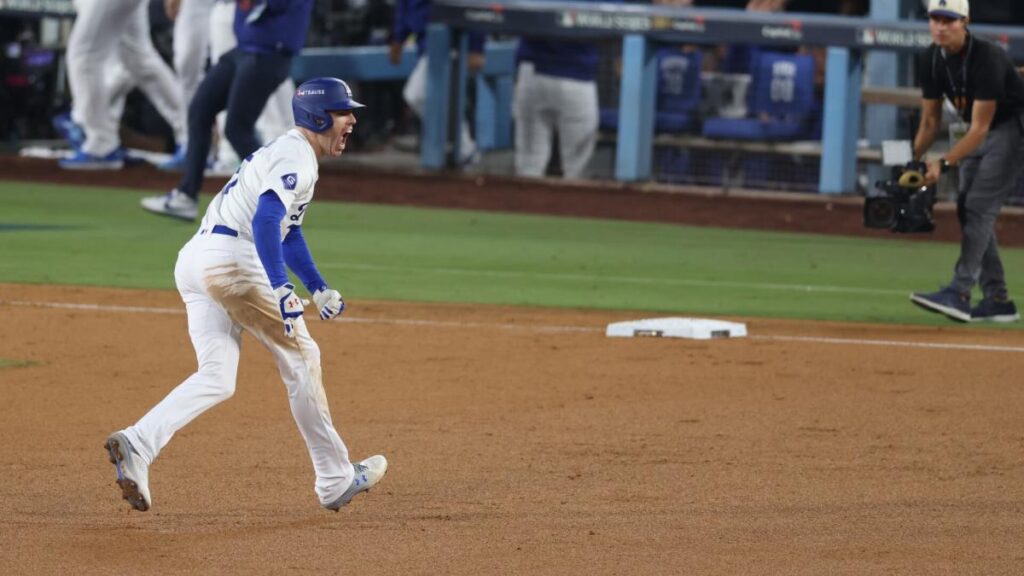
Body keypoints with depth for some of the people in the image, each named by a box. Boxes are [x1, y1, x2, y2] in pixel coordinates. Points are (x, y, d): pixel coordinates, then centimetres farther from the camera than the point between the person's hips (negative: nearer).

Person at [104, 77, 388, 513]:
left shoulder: (285, 151, 26)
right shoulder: (296, 156, -7)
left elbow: (287, 230, 33)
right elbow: (266, 220, -22)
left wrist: (319, 289, 24)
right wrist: (280, 288, -28)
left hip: (192, 263, 9)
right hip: (231, 259, -9)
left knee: (216, 379, 3)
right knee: (300, 358, 3)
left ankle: (137, 444, -17)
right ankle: (335, 480, 10)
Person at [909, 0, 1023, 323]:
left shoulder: (987, 58, -28)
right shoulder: (932, 59, -5)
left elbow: (980, 128, -29)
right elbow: (930, 120, 3)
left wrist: (944, 164, -36)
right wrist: (912, 161, -10)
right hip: (973, 132, 8)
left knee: (979, 208, -18)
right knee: (968, 210, 4)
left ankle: (959, 294, -24)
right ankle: (997, 301, 9)